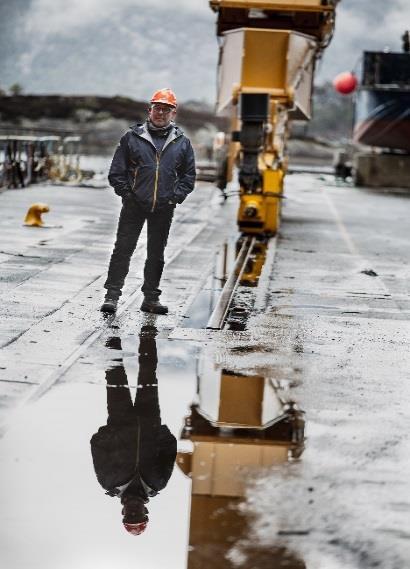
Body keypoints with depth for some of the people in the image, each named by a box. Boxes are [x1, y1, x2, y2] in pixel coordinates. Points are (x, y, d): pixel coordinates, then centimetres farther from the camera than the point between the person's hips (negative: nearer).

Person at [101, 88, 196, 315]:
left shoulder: (182, 142, 6)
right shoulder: (132, 137, 1)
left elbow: (188, 175, 12)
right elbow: (116, 171, 3)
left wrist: (176, 196, -1)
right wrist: (126, 193, -7)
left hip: (164, 209, 2)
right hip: (134, 206, -2)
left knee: (156, 254, 10)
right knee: (123, 249, -3)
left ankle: (151, 298, 18)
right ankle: (112, 295, 2)